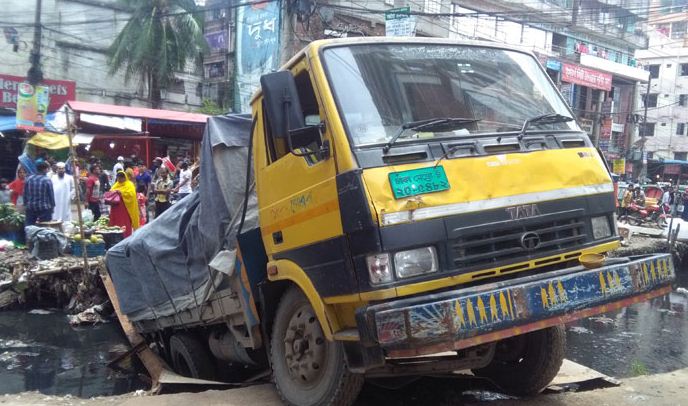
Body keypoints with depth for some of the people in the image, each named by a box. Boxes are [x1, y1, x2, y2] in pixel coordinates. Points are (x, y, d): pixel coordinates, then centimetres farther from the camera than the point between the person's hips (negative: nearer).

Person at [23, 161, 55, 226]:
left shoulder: (29, 179, 1)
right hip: (44, 208, -4)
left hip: (30, 208, 4)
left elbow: (25, 194, 7)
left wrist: (26, 204, 18)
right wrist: (52, 206, 6)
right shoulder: (47, 180, -11)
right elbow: (51, 195, -7)